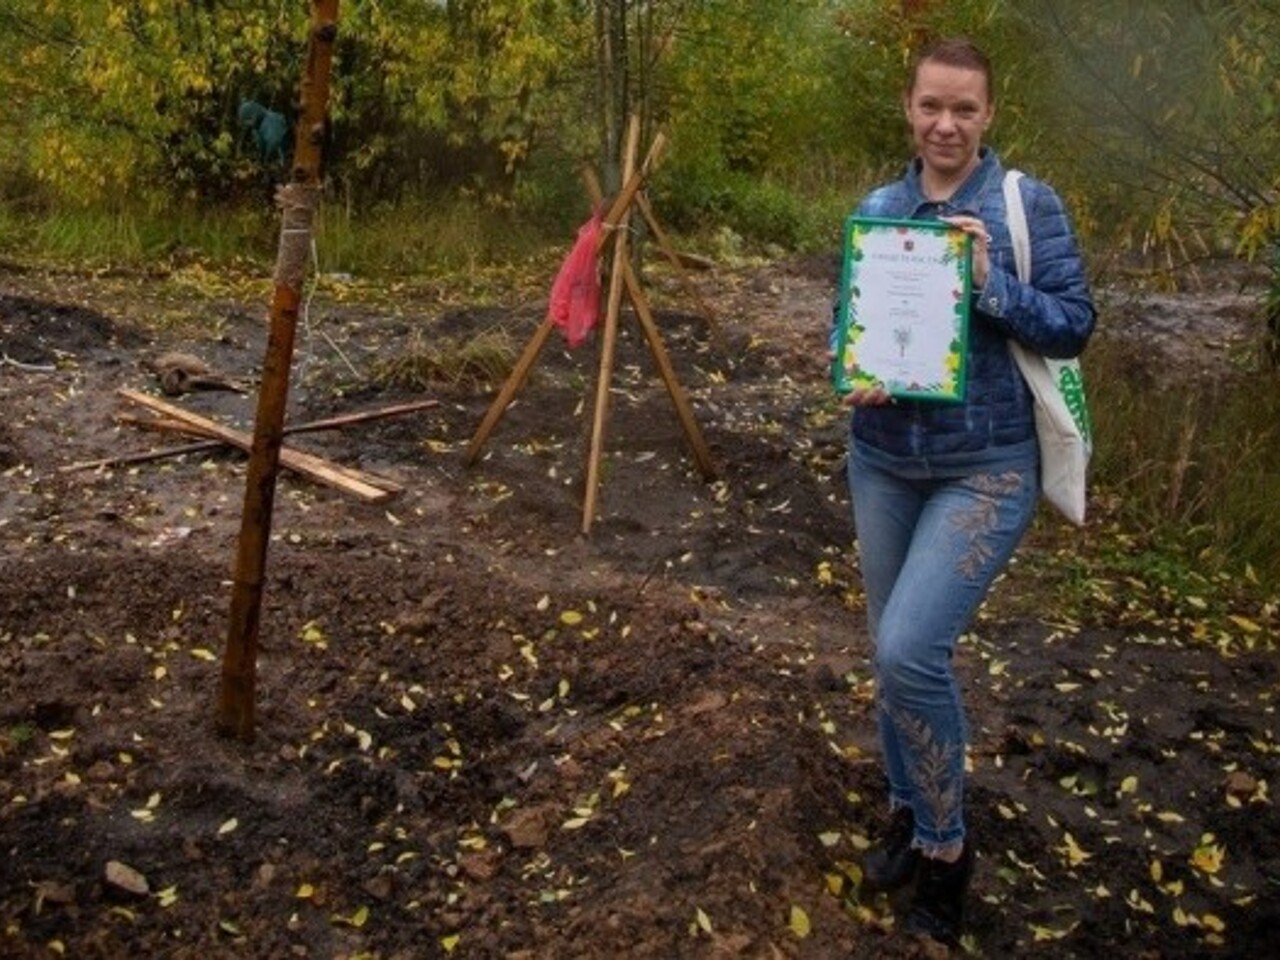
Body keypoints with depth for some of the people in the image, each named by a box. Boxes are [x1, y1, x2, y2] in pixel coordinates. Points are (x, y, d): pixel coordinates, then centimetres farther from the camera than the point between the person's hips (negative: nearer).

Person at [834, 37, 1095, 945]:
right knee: (898, 655, 14)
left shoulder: (1029, 203, -6)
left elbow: (1075, 324, -7)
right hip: (884, 461, 5)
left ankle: (946, 842, 6)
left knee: (911, 651, -18)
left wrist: (990, 283, -23)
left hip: (986, 469, -5)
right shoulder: (877, 208, 5)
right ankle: (911, 816, 37)